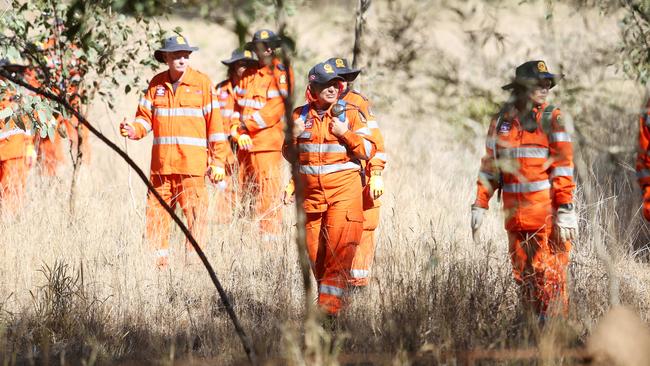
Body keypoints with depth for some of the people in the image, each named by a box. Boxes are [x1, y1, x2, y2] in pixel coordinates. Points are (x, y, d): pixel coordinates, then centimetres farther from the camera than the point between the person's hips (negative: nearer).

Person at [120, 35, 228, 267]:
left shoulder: (202, 83, 3)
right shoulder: (156, 84, 11)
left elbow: (214, 123, 2)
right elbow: (146, 117, 13)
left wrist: (218, 161, -2)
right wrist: (134, 130, -11)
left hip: (192, 162, -3)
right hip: (161, 161, 3)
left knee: (195, 211, -7)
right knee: (156, 211, 2)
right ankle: (157, 257, 10)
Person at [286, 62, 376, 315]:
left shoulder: (349, 114, 2)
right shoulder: (300, 115, 9)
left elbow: (368, 151, -1)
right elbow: (289, 154, 18)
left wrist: (345, 133, -13)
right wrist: (293, 136, -3)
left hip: (344, 190, -4)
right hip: (311, 192, 4)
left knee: (339, 250, -14)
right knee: (315, 251, 7)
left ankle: (330, 307, -19)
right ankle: (325, 291, 23)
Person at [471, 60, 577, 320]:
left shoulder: (552, 119, 0)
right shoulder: (501, 121, 11)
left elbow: (563, 167, -6)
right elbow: (489, 167, 17)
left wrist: (565, 209, -14)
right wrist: (479, 205, 11)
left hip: (547, 214, -4)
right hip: (515, 217, 5)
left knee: (549, 277, -8)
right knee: (522, 276, 8)